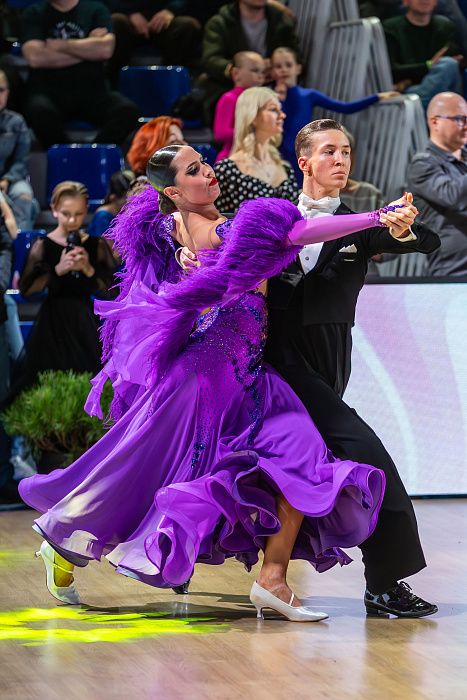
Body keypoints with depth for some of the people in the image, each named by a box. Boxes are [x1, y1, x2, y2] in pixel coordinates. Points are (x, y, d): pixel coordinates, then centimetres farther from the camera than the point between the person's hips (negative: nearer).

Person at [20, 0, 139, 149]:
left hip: (91, 89, 1)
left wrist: (61, 46, -5)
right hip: (48, 90, -1)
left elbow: (105, 49, -8)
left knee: (128, 110, -28)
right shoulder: (34, 13, 7)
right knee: (40, 111, -37)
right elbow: (35, 57, -10)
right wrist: (88, 49, -4)